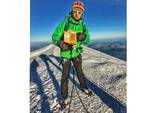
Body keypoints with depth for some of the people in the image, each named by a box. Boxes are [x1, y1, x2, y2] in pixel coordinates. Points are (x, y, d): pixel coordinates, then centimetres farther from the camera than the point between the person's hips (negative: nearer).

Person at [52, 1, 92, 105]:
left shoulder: (83, 26, -6)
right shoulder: (64, 23, -15)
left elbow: (87, 41, -5)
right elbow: (55, 37, -13)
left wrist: (83, 37, -28)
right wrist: (62, 44, -31)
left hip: (77, 53, 3)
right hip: (65, 53, -3)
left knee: (80, 71, 18)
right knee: (66, 74, 5)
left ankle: (84, 87, 43)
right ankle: (64, 96, 25)